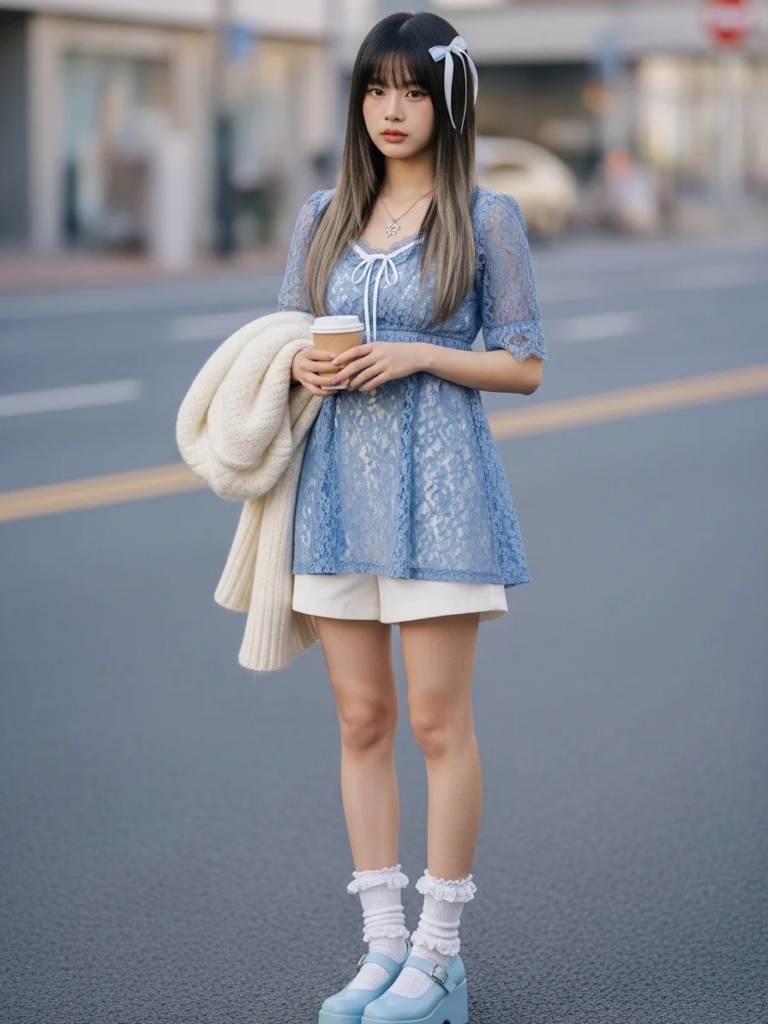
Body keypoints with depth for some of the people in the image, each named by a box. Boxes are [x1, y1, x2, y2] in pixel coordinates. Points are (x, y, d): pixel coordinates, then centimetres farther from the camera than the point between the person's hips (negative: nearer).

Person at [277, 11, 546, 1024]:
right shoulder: (323, 217, 11)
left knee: (438, 721, -2)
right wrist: (301, 364, -5)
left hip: (438, 486, -4)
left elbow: (525, 366, -1)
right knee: (362, 721, 7)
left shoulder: (486, 220, -2)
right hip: (337, 485, 5)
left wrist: (421, 355, -15)